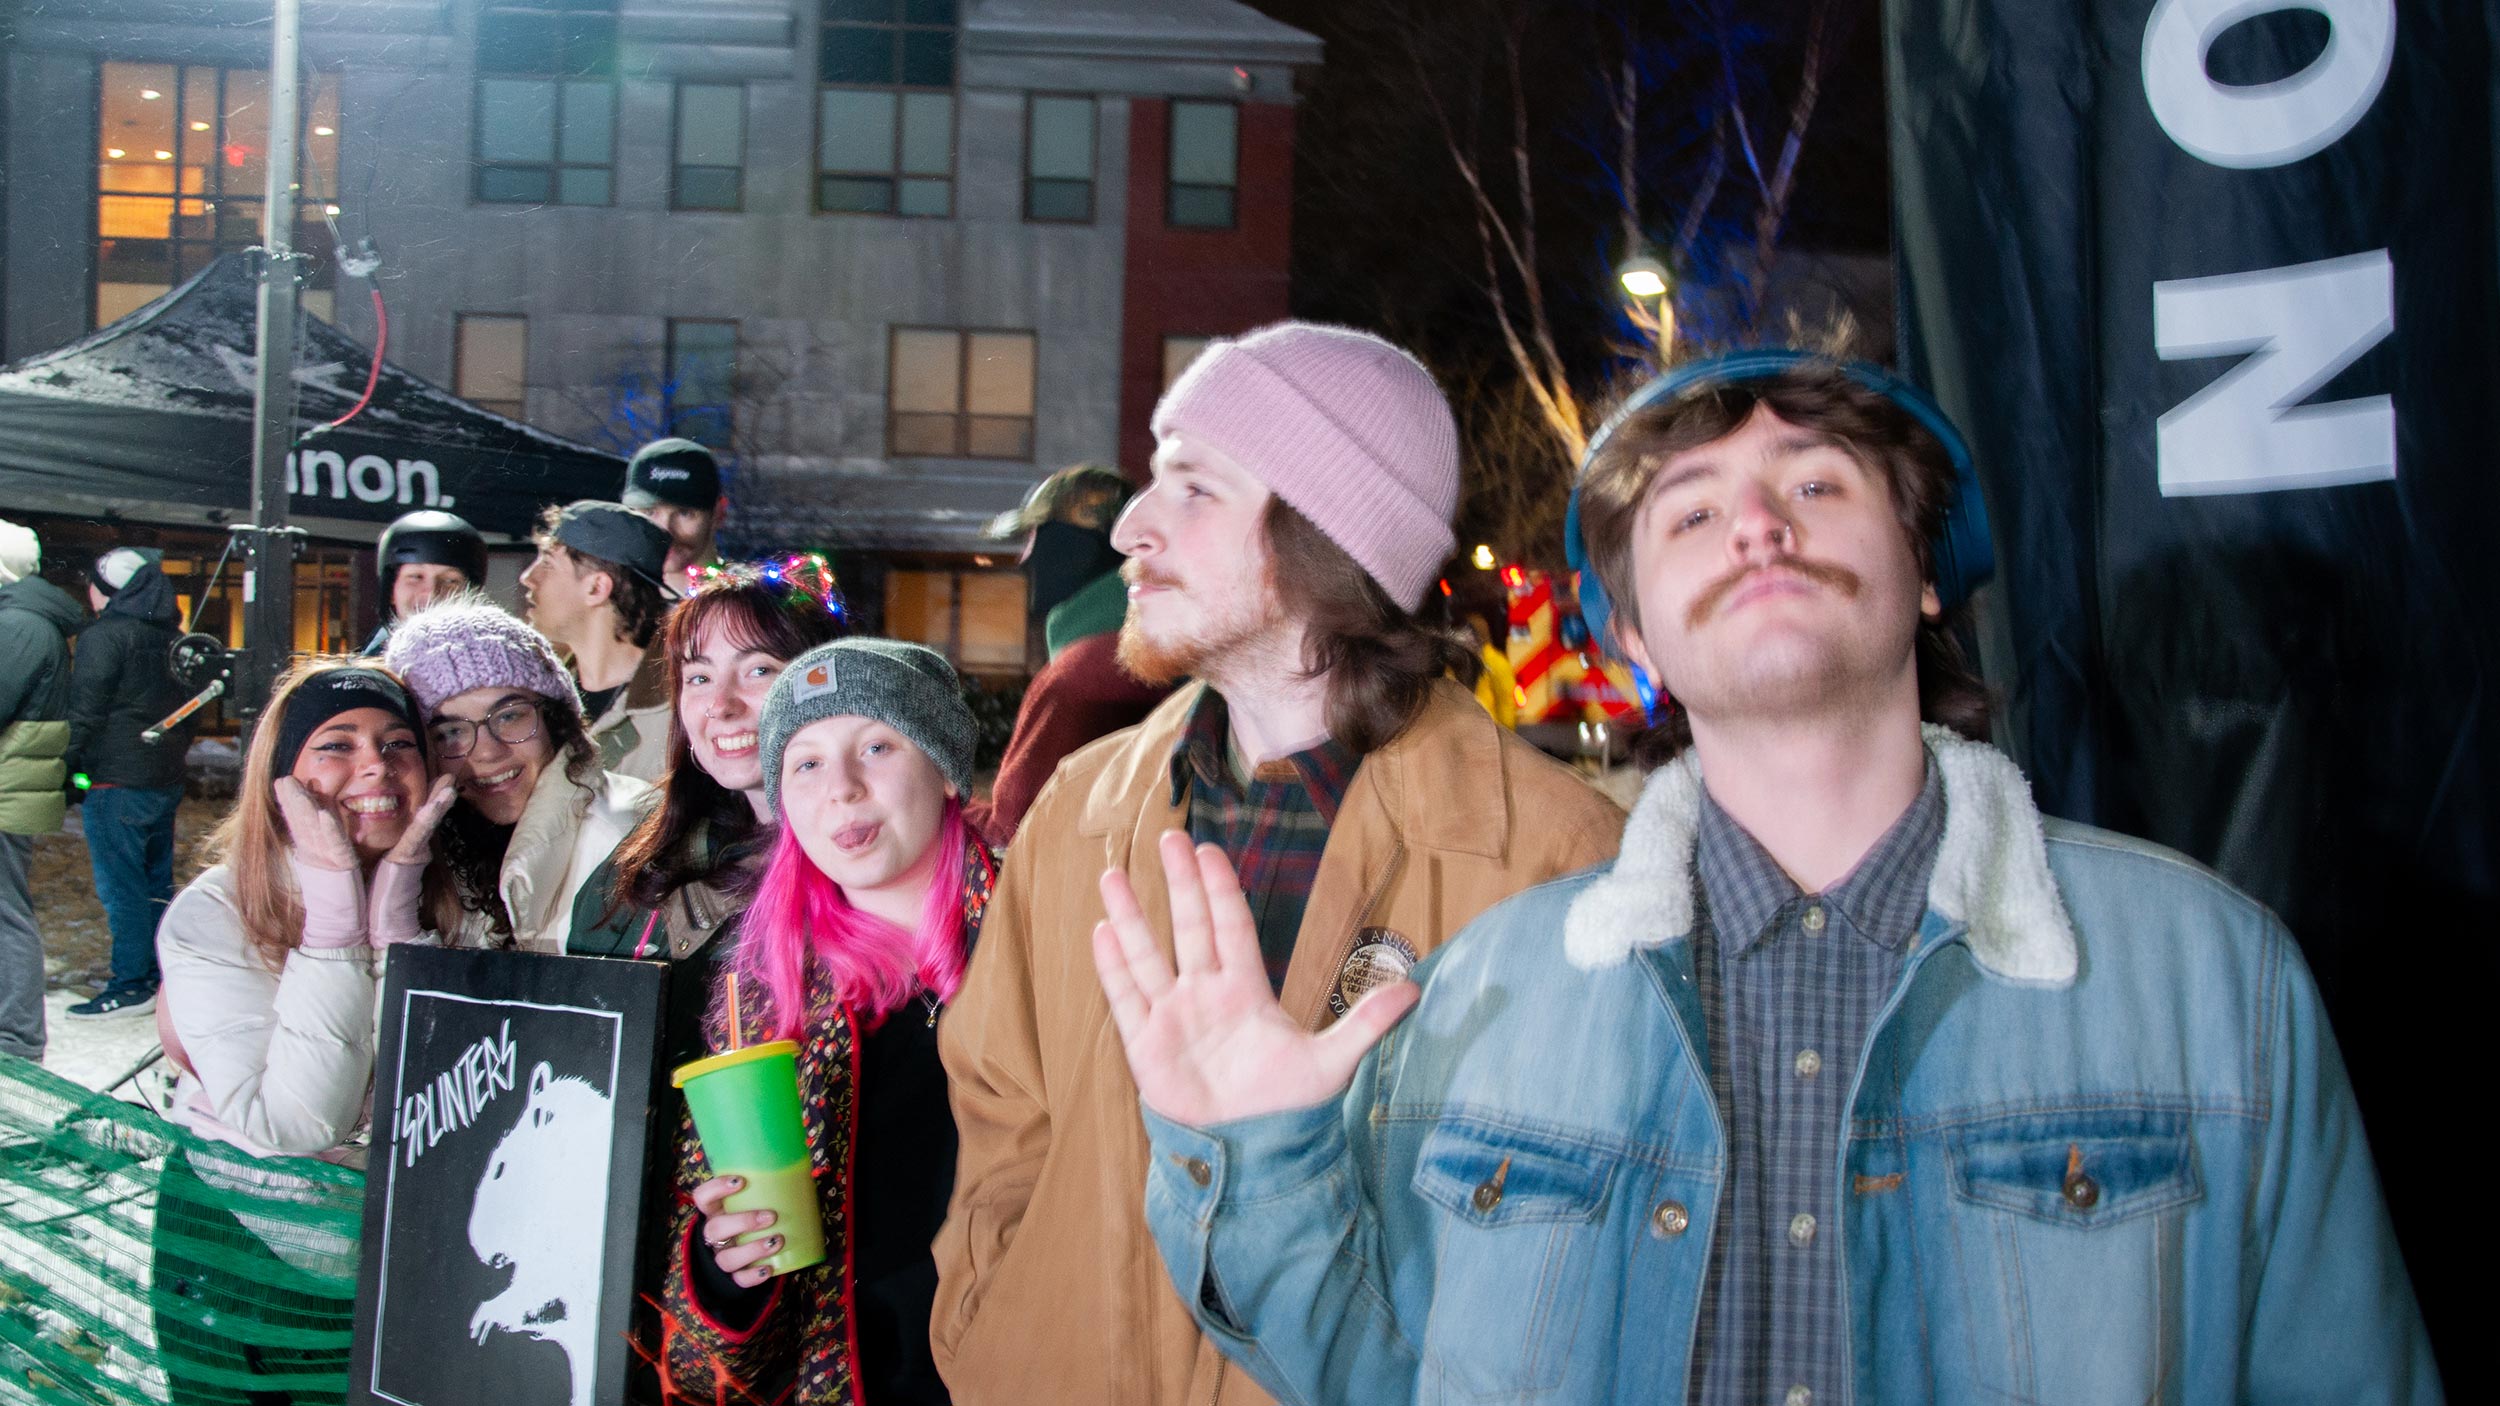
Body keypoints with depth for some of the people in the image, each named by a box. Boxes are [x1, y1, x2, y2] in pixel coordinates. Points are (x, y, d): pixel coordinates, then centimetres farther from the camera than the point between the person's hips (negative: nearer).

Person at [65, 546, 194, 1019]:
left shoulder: (104, 635, -11)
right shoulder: (169, 636, 13)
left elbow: (84, 712, -15)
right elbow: (189, 704, 19)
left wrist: (68, 767, -7)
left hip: (118, 781, -8)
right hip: (166, 780, 8)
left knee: (121, 886, -3)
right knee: (156, 880, 14)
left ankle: (132, 984, -2)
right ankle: (159, 975, 19)